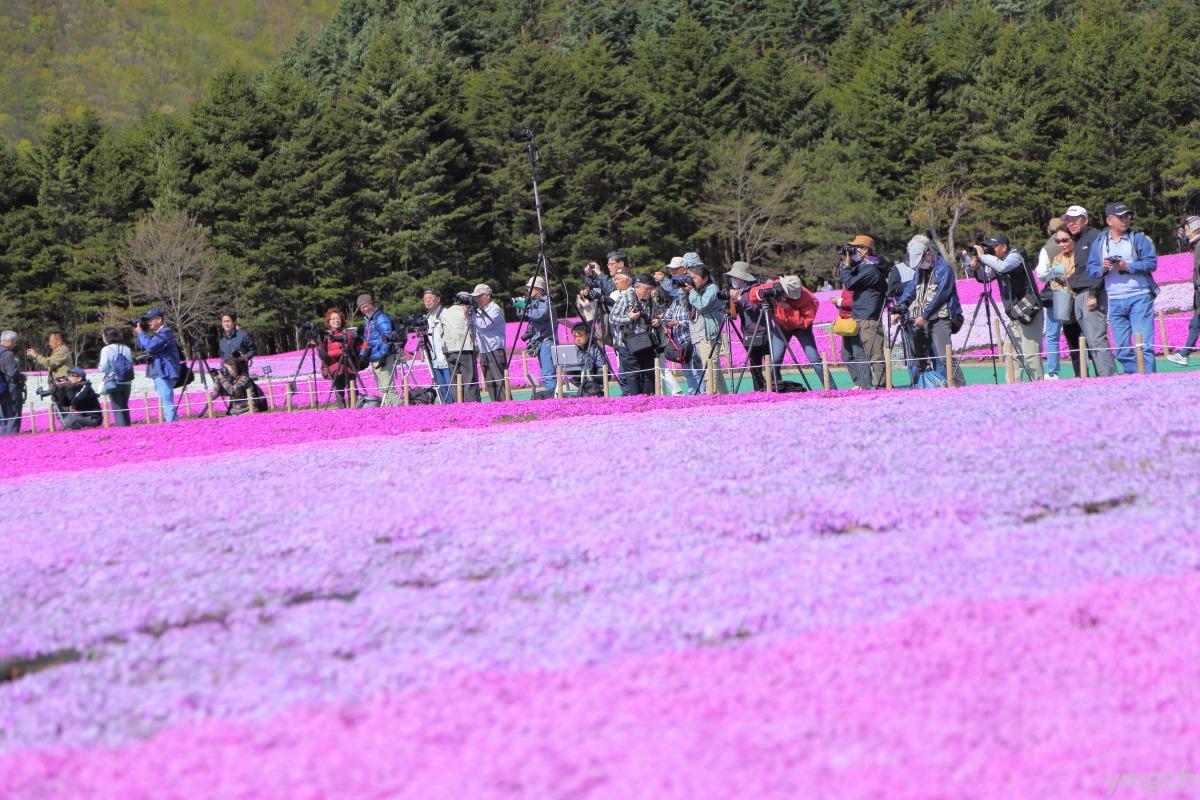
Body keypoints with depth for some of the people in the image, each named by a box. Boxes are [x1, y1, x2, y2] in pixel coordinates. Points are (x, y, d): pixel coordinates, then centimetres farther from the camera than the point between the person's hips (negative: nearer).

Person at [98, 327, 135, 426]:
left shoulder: (106, 349, -9)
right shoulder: (126, 349, 4)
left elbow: (103, 367, -11)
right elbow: (131, 365, 4)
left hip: (114, 383, -5)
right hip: (127, 383, 5)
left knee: (117, 408, -1)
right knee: (124, 407, 17)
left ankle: (122, 426, -10)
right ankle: (127, 426, 18)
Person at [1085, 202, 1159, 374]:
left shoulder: (1138, 238, 2)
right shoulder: (1100, 242, 11)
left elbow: (1152, 263, -6)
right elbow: (1091, 269, 10)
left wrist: (1127, 267, -15)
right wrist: (1102, 269, -11)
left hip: (1139, 297, -4)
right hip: (1115, 301, 4)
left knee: (1143, 344, -10)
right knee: (1121, 349, 5)